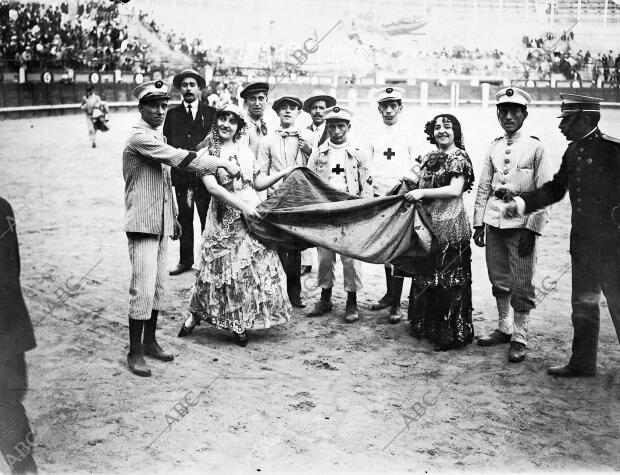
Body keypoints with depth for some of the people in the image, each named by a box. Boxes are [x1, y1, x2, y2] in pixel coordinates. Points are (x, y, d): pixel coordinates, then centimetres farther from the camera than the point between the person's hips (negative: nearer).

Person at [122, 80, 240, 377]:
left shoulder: (157, 137, 17)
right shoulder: (140, 138, -14)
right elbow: (179, 158, -22)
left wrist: (173, 217, 25)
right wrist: (222, 163, -18)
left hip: (161, 223, 9)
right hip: (143, 223, -9)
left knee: (158, 286, 13)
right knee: (143, 289, -9)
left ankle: (150, 341, 24)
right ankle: (135, 352, 0)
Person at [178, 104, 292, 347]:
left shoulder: (245, 150, 10)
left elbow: (258, 183, 15)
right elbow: (212, 187, -15)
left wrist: (285, 171, 7)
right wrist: (242, 205, -20)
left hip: (252, 213, 4)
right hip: (224, 216, -4)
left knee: (253, 267, 3)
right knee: (222, 267, 0)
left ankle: (241, 325, 14)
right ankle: (195, 315, 20)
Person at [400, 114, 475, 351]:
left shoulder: (459, 157, -7)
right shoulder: (428, 158, 14)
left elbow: (455, 190, -19)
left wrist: (423, 193, -18)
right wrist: (411, 191, 5)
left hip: (450, 225, -7)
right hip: (427, 224, 7)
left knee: (449, 279, -1)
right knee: (424, 277, 12)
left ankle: (452, 333, 8)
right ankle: (427, 326, 25)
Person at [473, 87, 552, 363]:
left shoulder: (535, 147, -4)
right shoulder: (494, 147, 10)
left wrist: (532, 229, -15)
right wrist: (478, 223, 8)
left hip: (521, 223, -5)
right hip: (494, 220, 5)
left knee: (521, 282, -1)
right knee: (498, 278, 13)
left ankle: (519, 338, 10)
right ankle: (504, 328, 29)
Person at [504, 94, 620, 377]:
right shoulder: (573, 151, 8)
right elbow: (555, 188, 12)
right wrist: (521, 204, 1)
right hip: (582, 241, 8)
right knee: (583, 303, 16)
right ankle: (582, 362, 28)